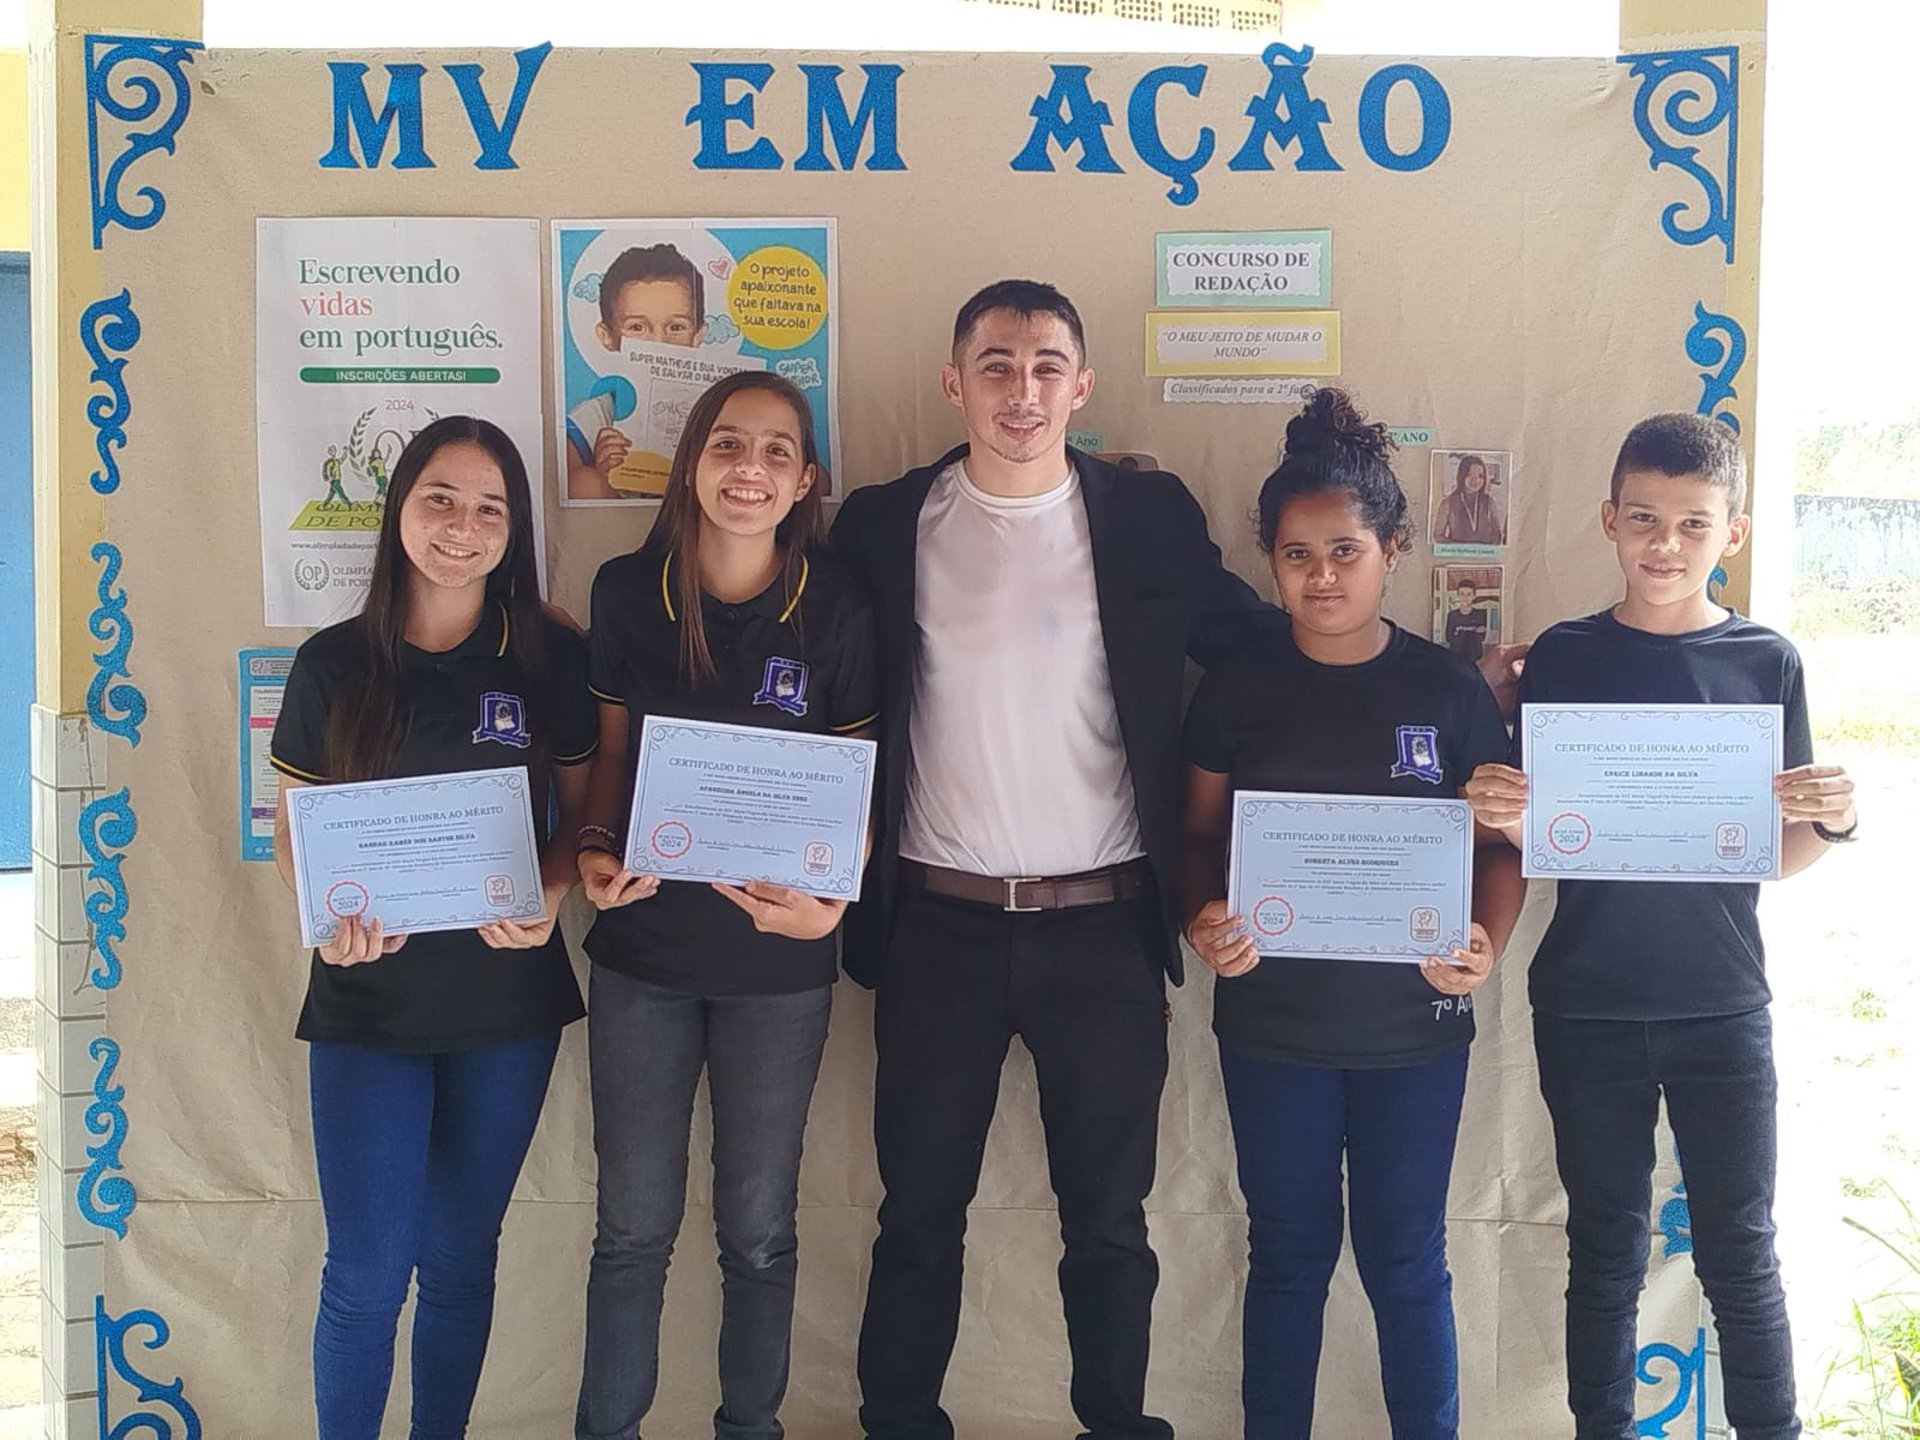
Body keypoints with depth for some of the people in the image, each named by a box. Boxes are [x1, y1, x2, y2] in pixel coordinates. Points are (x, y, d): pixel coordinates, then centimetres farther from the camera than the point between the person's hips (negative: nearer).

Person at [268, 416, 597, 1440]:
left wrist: (553, 891, -15)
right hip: (368, 1001, -1)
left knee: (460, 1258, 13)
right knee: (367, 1271, -1)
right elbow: (292, 828, 4)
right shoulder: (334, 664, -2)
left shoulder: (552, 658, -1)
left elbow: (587, 812, 5)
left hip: (507, 1000, 1)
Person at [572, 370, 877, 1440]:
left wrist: (828, 903, -19)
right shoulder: (629, 591, -4)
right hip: (644, 948, 1)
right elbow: (611, 753, 7)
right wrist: (595, 851, -12)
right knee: (635, 1223, 10)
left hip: (778, 961, -1)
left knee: (759, 1229, 13)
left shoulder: (837, 613, -9)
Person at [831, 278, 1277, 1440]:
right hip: (938, 923, 0)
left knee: (1109, 1217, 12)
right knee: (919, 1210, 12)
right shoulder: (885, 524, 1)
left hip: (1103, 923, 0)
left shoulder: (1151, 517, 1)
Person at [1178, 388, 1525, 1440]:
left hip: (1413, 1018, 0)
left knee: (1405, 1255, 10)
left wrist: (1486, 943, -15)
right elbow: (1198, 834, 5)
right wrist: (1202, 919, -15)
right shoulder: (1238, 688, -1)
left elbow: (1498, 842, 3)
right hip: (1271, 1018, 1)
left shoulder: (1448, 688, -2)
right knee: (1288, 1250, 13)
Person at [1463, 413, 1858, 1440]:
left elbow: (1775, 856, 3)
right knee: (1604, 1249, 12)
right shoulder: (1562, 657, -1)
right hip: (1585, 1004, 1)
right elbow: (1532, 841, 2)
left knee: (1740, 1251, 6)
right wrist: (1504, 816, -19)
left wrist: (1830, 824, -17)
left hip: (1720, 1005, 0)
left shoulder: (1766, 662, 0)